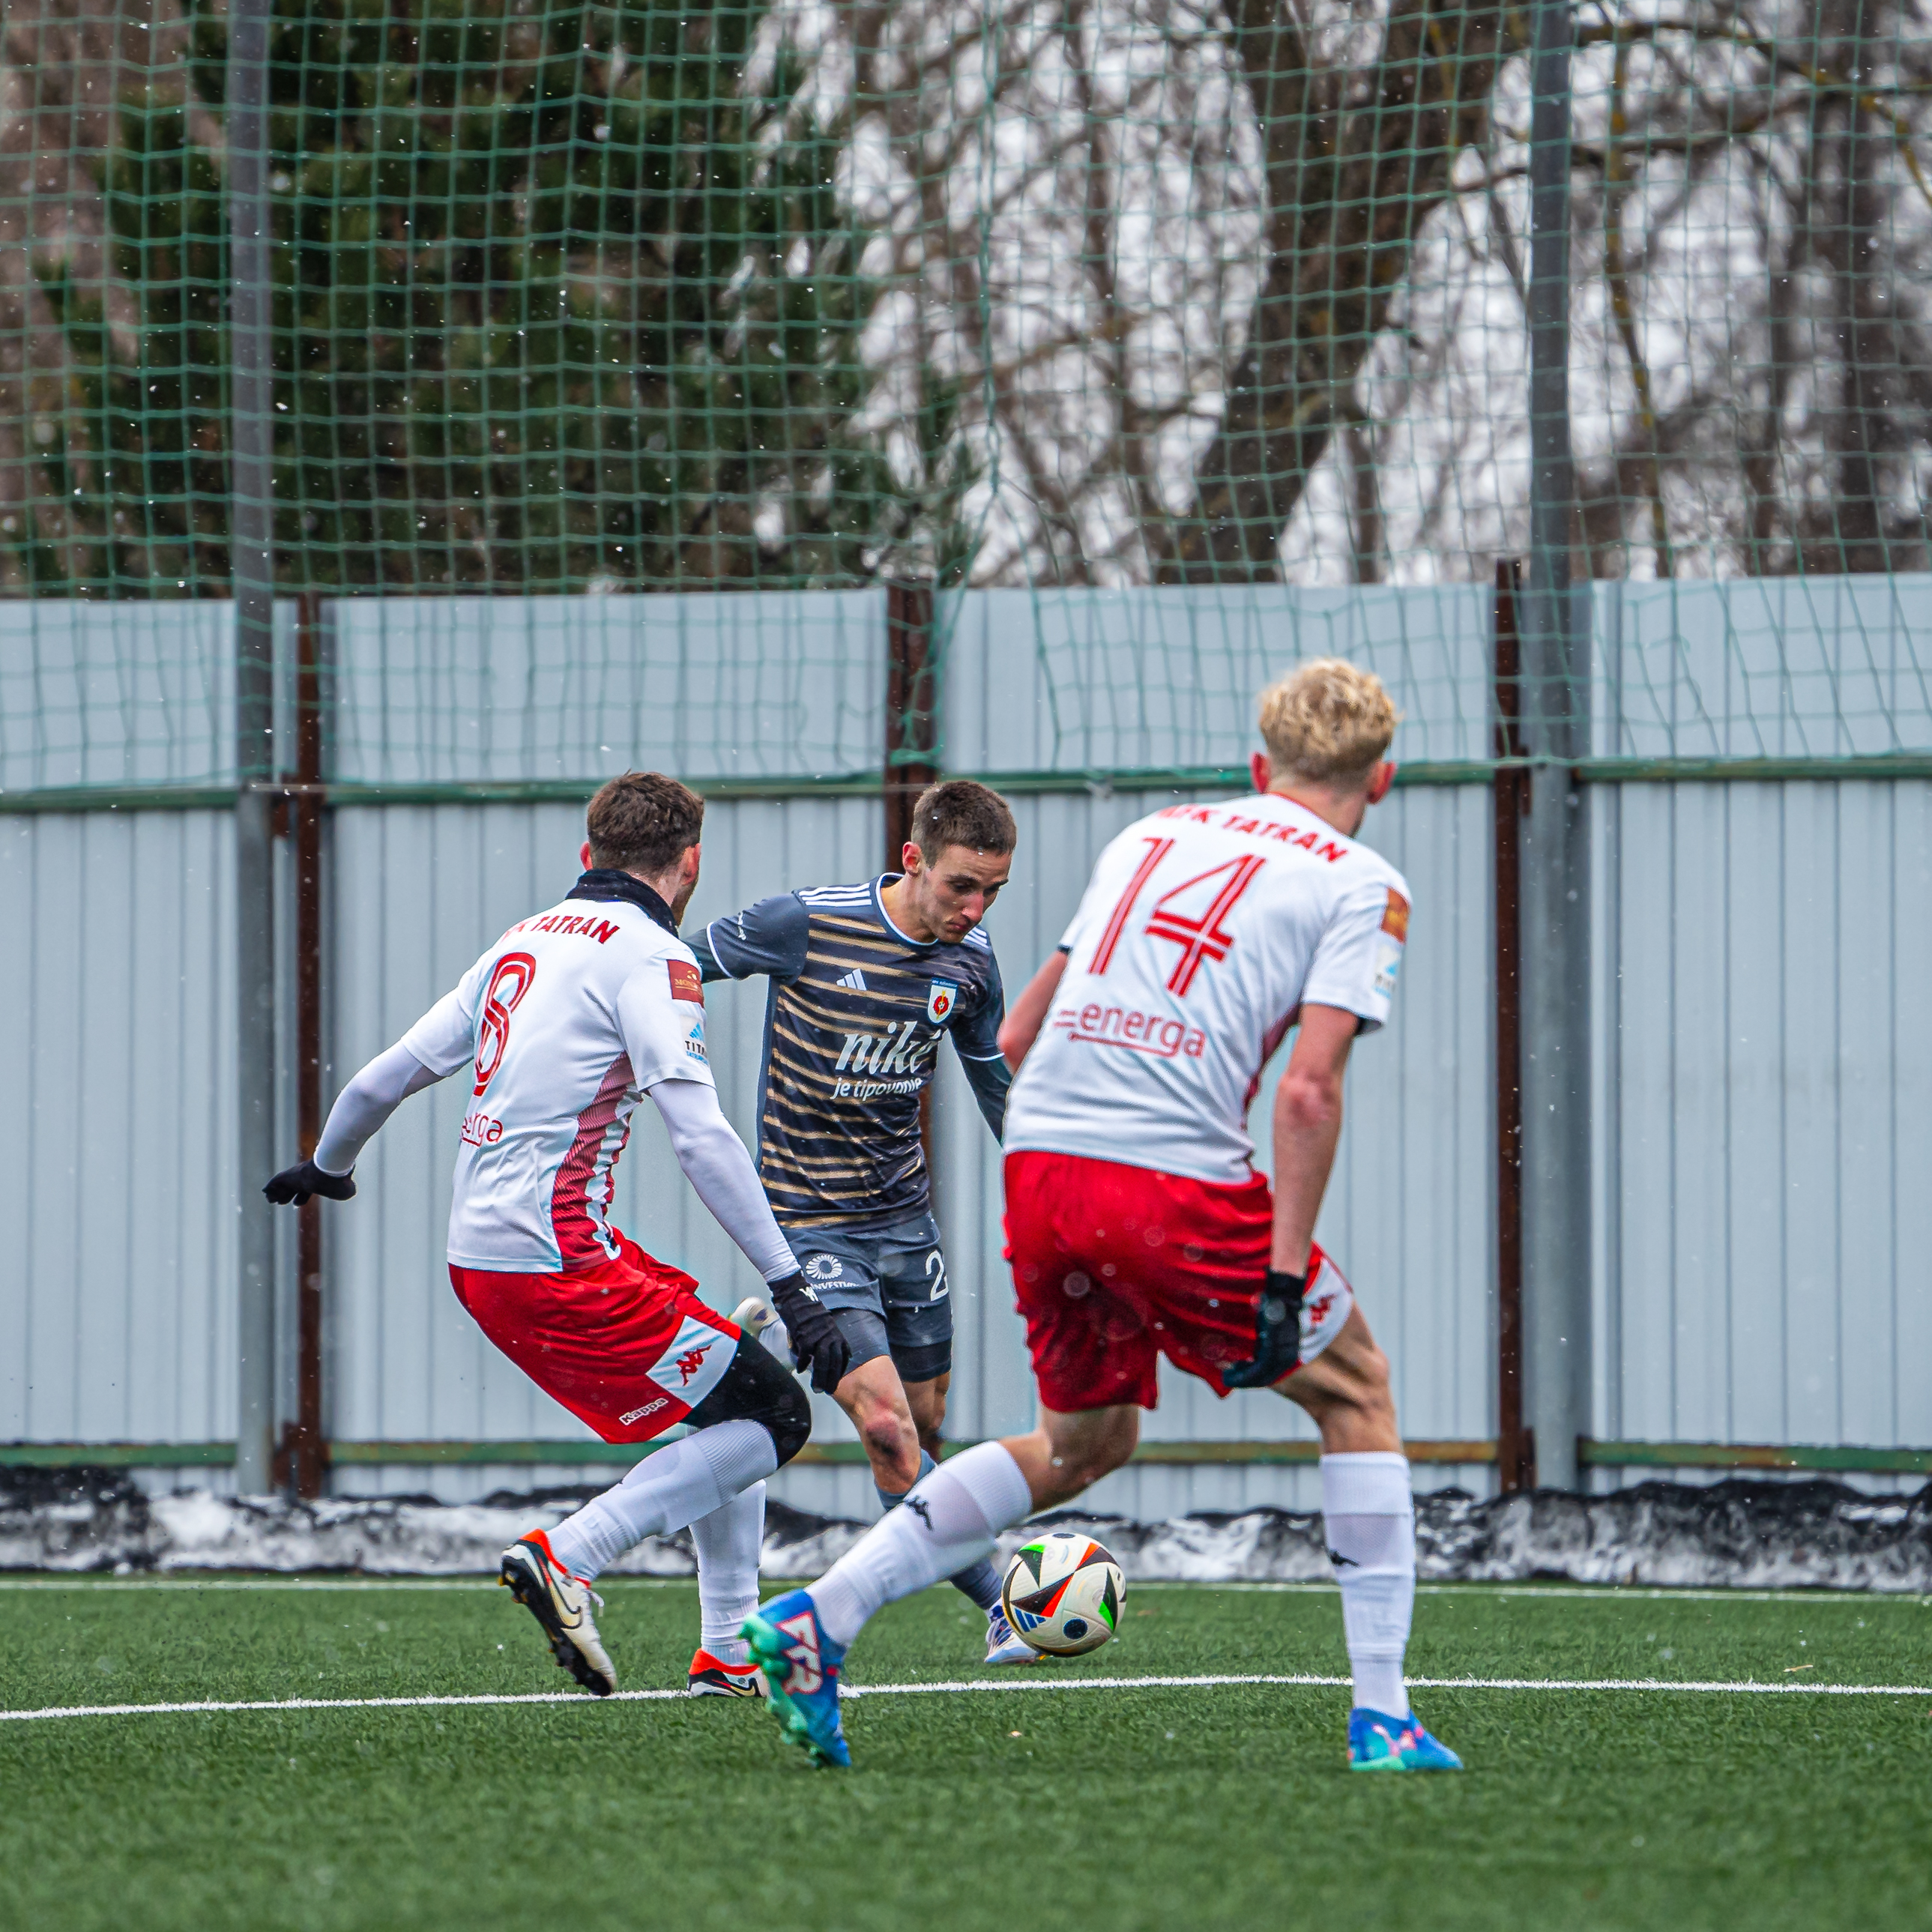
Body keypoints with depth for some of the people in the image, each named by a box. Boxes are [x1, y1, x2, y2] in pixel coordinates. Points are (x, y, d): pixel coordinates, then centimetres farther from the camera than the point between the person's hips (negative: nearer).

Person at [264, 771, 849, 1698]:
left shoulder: (524, 940, 16)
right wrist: (792, 1290, -19)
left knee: (731, 1402, 19)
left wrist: (326, 1167, 40)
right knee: (772, 1418, -4)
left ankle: (733, 1647, 16)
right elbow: (701, 1136, -18)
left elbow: (386, 1076, 20)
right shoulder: (651, 955, -7)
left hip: (477, 1257, 9)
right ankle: (568, 1555, -15)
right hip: (558, 1263, -9)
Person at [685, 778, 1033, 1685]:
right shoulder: (805, 925, -18)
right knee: (885, 1420, -17)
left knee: (924, 1423, 9)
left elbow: (994, 1081, 15)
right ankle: (1000, 1603, -10)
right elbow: (678, 968, -5)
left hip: (904, 1214, 6)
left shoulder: (969, 962, -1)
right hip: (811, 1223, -6)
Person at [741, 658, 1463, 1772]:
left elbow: (1017, 1035, 23)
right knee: (1357, 1394, 16)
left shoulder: (1151, 837, 22)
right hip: (1181, 1187, -5)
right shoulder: (1362, 887, 4)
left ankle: (817, 1618, 10)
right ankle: (1383, 1714, 10)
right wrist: (1285, 1278, -11)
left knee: (1084, 1443, 23)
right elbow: (1309, 1087, -10)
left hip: (1037, 1173, 6)